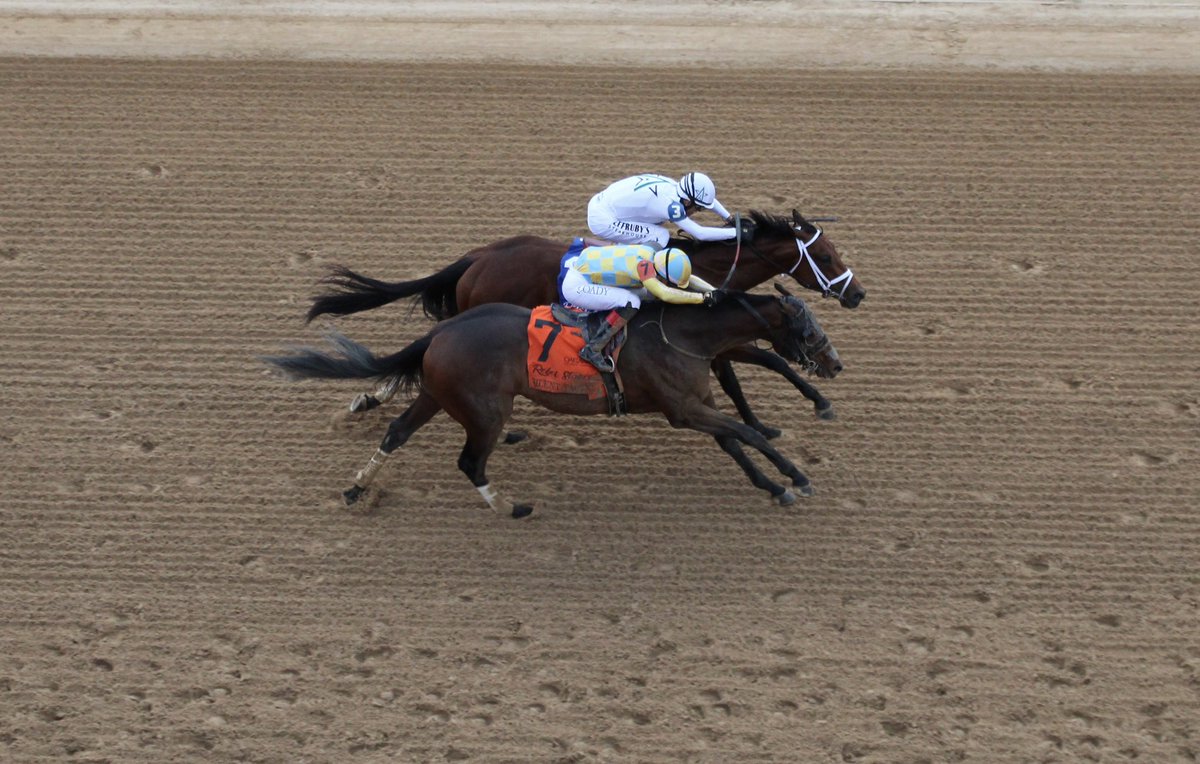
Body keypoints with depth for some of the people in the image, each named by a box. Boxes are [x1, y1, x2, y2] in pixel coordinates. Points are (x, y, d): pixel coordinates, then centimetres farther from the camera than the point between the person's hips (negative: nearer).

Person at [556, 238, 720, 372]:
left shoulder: (653, 255, -5)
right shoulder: (643, 265, -31)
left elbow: (687, 278, 4)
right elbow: (665, 294, -43)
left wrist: (714, 292, -7)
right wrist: (704, 297, -37)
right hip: (574, 286, -9)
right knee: (631, 302, -23)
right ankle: (593, 349, -15)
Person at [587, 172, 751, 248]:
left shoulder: (673, 186, 2)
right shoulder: (671, 203, -23)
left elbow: (708, 199, 19)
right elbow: (700, 234, -21)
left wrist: (730, 219, 14)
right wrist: (736, 232, -16)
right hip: (603, 221, -9)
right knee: (660, 238, -10)